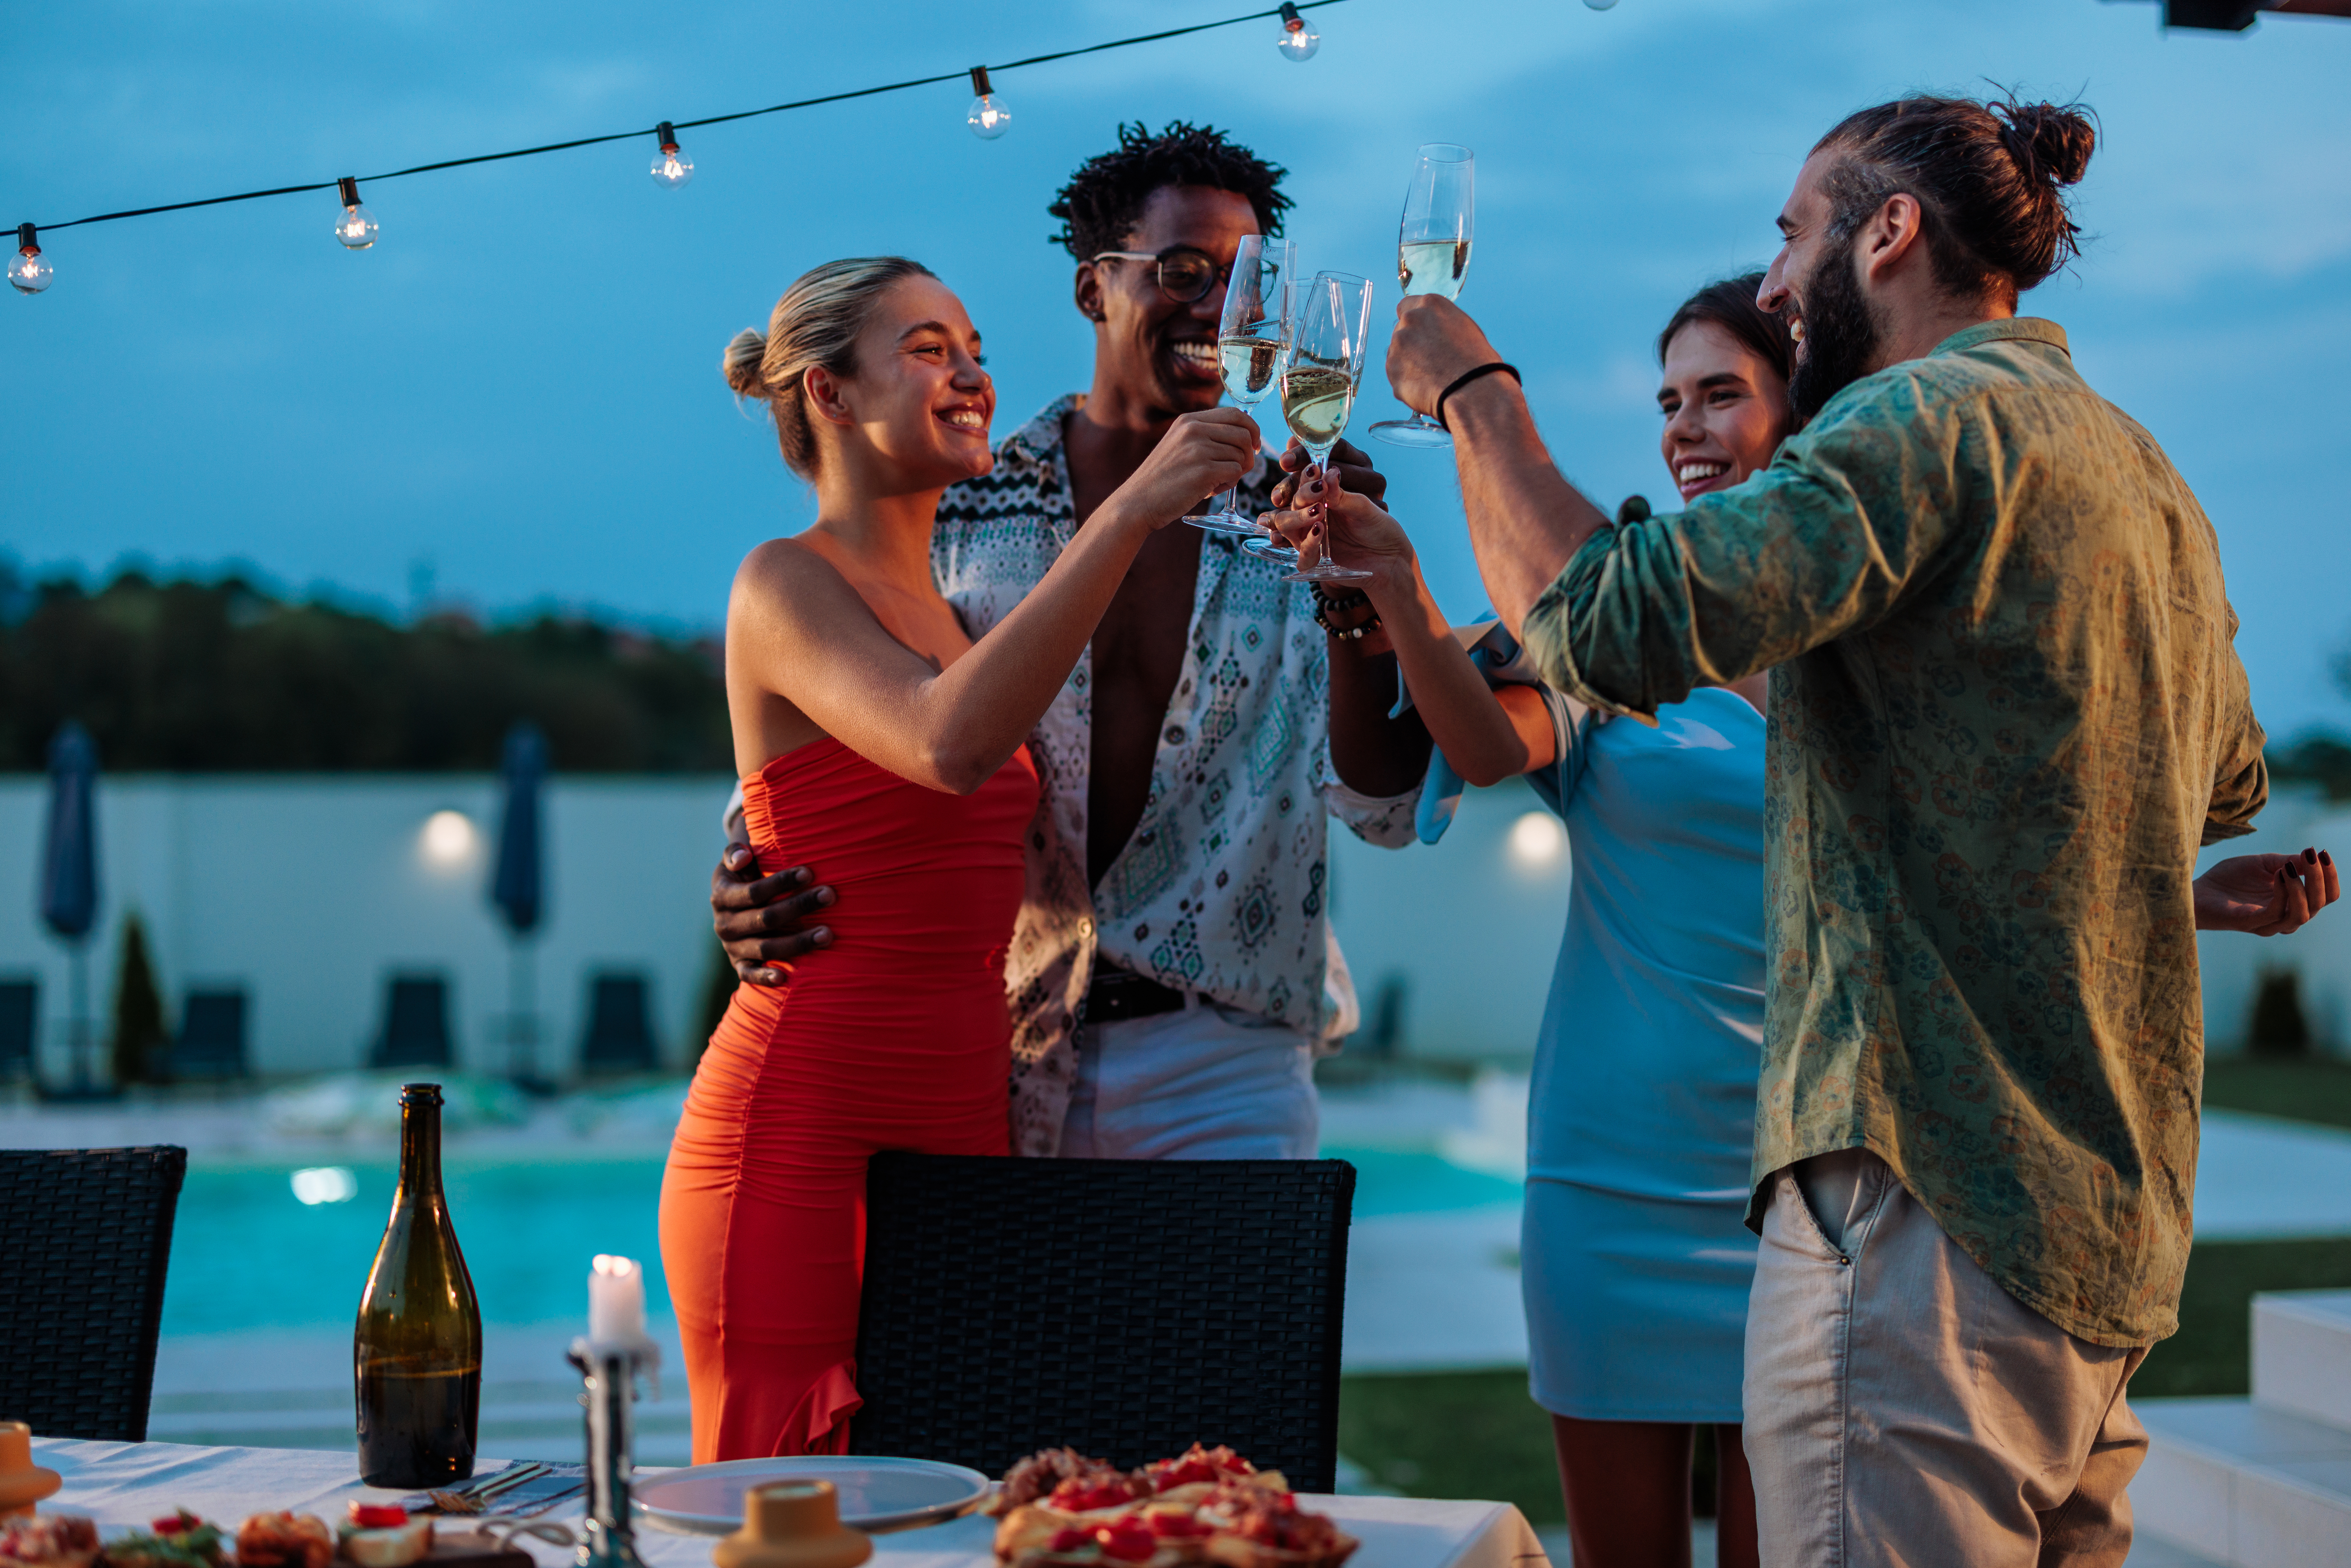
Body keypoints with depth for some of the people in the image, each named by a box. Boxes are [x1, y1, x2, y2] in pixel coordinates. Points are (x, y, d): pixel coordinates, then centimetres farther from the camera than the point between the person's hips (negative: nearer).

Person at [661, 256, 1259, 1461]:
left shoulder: (949, 608, 18)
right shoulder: (785, 584, -7)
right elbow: (948, 747, -28)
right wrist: (1127, 511, -29)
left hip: (958, 1125, 8)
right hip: (805, 1132, -8)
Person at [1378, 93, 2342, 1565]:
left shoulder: (1936, 414, -11)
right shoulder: (2151, 477, 19)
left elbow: (1611, 624, -22)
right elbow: (2230, 781, 34)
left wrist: (1473, 389, -6)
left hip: (1929, 1197, -10)